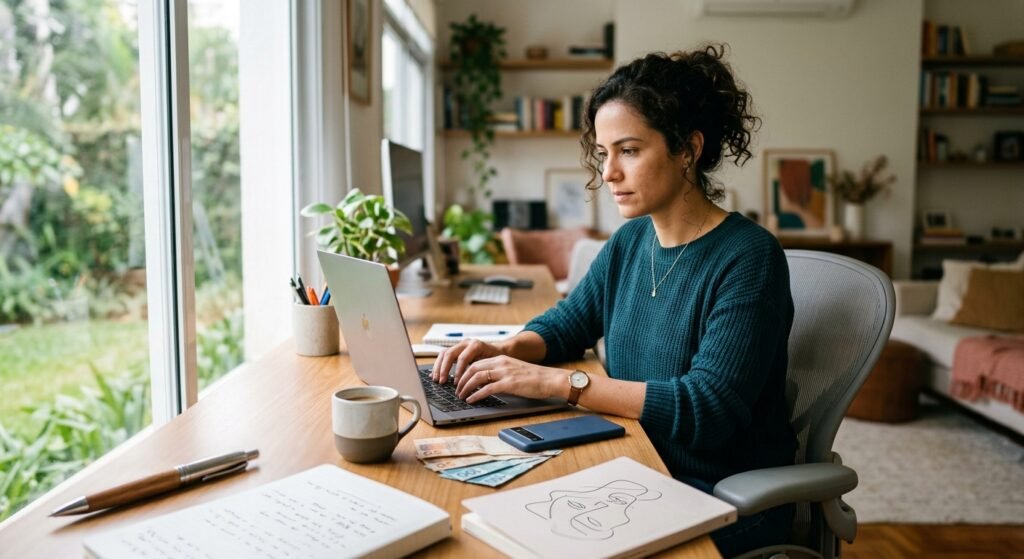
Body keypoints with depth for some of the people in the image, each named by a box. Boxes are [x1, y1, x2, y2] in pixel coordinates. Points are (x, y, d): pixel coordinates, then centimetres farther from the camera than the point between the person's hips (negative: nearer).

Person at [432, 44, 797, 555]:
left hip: (724, 504, -5)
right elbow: (567, 322, 15)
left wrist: (555, 381, -28)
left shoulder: (747, 259, -19)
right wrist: (507, 351, -7)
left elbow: (708, 409, -26)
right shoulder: (630, 242, 2)